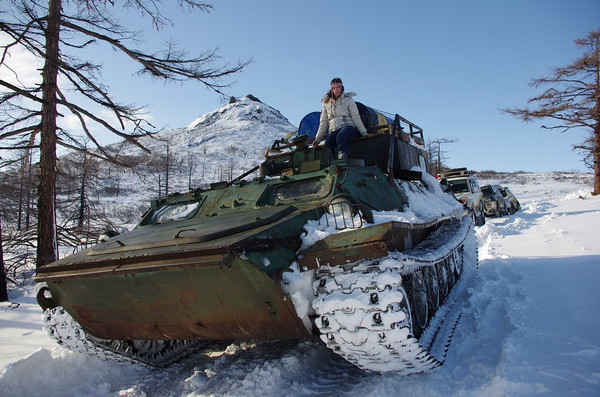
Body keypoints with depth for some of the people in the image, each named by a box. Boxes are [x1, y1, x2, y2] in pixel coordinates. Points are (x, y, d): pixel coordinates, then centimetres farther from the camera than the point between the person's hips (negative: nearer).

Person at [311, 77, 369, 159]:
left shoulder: (348, 100, 13)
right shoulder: (326, 103, 22)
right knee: (327, 145, -32)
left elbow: (356, 118, 8)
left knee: (340, 136, -40)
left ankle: (342, 155, -53)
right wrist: (318, 139, 16)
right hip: (334, 131, 3)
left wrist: (364, 133, 0)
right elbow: (323, 123, 22)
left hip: (348, 126, -3)